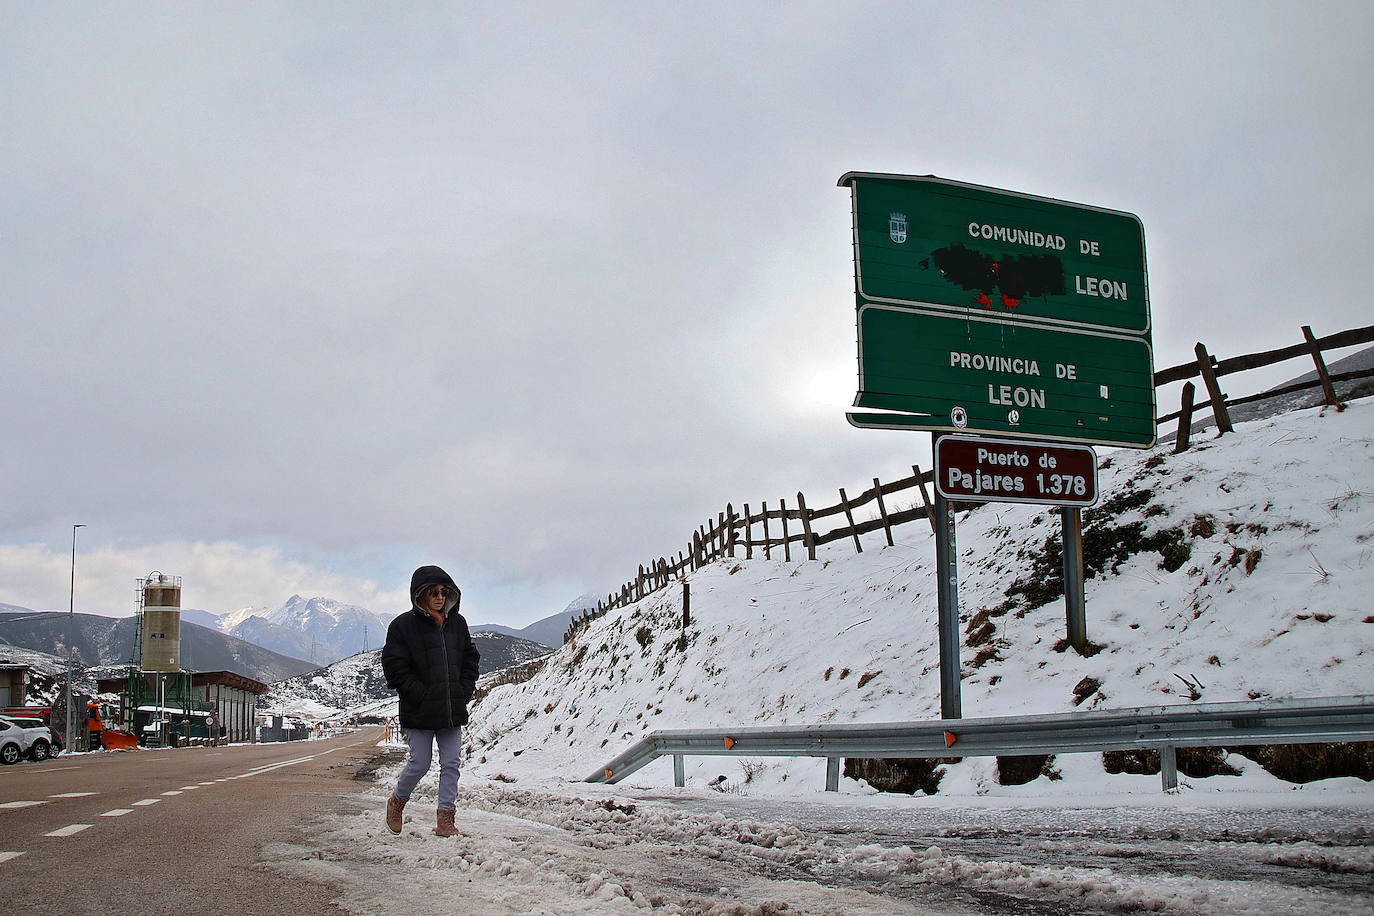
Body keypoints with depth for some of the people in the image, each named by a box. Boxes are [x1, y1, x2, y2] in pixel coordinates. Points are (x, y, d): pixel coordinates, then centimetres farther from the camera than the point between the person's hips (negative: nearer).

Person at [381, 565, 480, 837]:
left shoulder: (457, 623, 8)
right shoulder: (403, 626, -7)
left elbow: (470, 659, 17)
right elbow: (394, 667, -9)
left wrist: (464, 691, 3)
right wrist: (422, 695, -14)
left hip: (453, 710, 5)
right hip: (419, 711, -4)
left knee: (451, 764, 3)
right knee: (420, 764, 0)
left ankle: (445, 820, 10)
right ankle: (397, 801, 28)